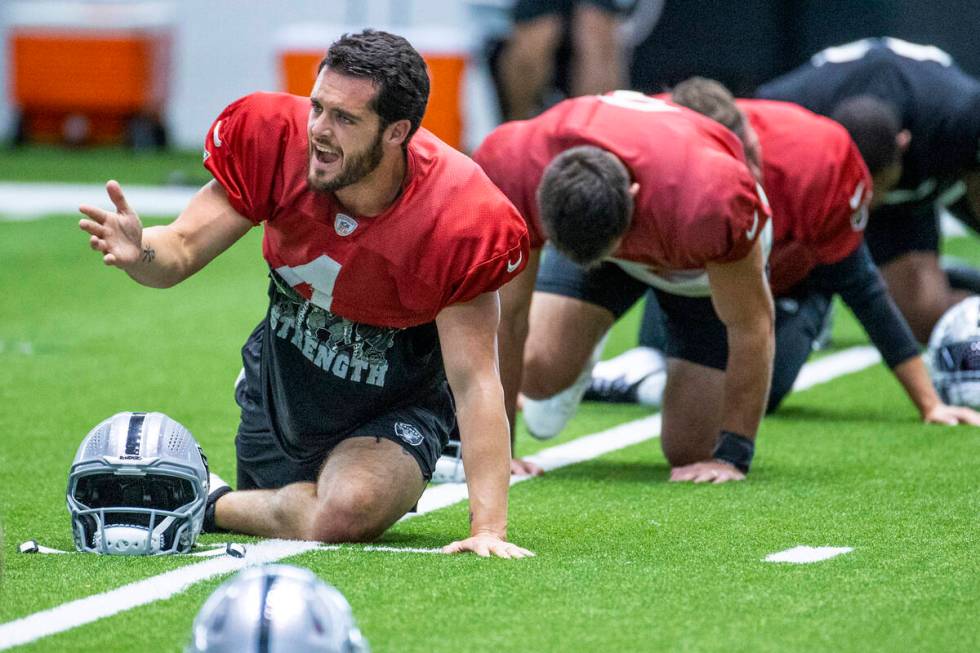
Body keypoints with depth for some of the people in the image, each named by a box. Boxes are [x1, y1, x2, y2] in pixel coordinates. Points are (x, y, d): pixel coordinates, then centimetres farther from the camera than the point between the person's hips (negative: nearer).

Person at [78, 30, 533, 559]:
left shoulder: (461, 220, -32)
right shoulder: (277, 138, -25)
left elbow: (473, 380, -27)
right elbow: (181, 249, -20)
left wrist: (488, 527, -33)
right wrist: (140, 253, -46)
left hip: (394, 405, -3)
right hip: (282, 370, 3)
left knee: (343, 515, -28)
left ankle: (211, 508, 5)